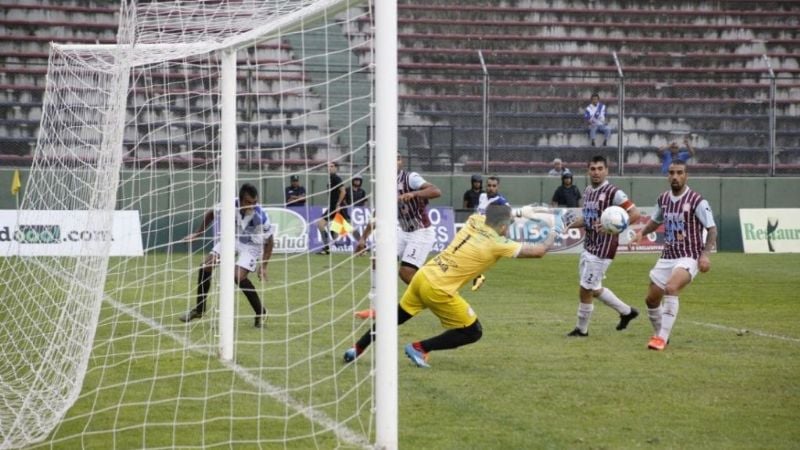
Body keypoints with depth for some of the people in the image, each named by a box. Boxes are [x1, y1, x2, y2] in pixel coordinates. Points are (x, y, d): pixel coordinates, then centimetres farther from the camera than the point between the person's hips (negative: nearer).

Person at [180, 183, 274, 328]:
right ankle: (199, 309, 15)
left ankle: (261, 313, -5)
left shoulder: (260, 216, -33)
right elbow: (211, 213, -2)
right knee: (206, 267, -5)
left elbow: (269, 241, -17)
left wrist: (263, 266, -21)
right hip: (232, 238, 4)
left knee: (239, 276, -25)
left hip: (252, 245, -4)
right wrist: (198, 233, 0)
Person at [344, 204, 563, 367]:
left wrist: (505, 216, 28)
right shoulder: (497, 244, -12)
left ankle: (356, 350, 29)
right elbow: (538, 251, -6)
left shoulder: (475, 221, 5)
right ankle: (419, 348, 7)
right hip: (438, 290, -7)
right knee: (473, 332, 6)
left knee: (395, 319, 26)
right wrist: (551, 237, 12)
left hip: (422, 276, 7)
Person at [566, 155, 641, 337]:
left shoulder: (613, 192, -16)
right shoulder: (588, 191, 9)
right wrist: (570, 225, 7)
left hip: (602, 249, -9)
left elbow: (635, 214, -19)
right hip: (589, 246, 9)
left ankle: (582, 329, 15)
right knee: (594, 288, 18)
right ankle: (626, 311, 34)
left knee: (585, 290, -2)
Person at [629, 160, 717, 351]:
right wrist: (641, 232, 4)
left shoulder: (697, 201, -12)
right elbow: (655, 221, 24)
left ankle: (662, 337, -28)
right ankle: (660, 334, 34)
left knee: (671, 288, -32)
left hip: (688, 258, -7)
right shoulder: (663, 199, 6)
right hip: (667, 256, 7)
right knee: (651, 299, 10)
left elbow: (712, 228, -10)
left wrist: (705, 254, -22)